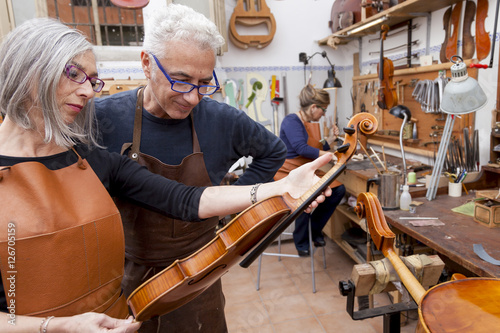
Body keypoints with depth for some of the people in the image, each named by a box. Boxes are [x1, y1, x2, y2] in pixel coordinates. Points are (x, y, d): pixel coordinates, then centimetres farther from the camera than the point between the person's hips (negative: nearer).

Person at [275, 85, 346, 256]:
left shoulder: (309, 124, 13)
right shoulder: (291, 121, -14)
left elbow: (316, 152, 16)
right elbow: (301, 149, -27)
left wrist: (330, 139, 5)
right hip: (289, 172, -8)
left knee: (338, 189, -9)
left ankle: (315, 229, 9)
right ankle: (301, 242, -9)